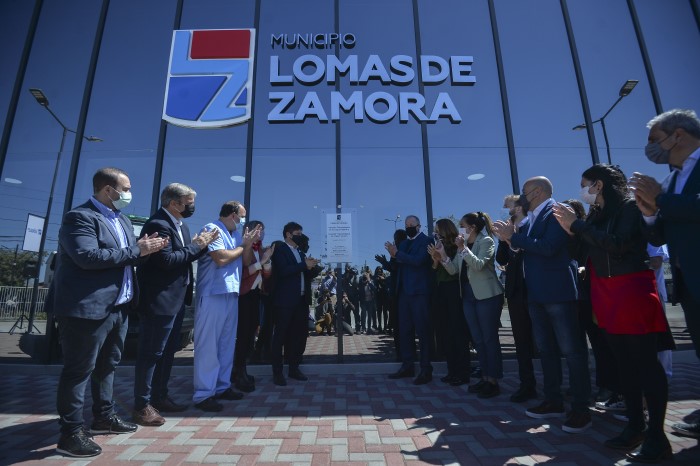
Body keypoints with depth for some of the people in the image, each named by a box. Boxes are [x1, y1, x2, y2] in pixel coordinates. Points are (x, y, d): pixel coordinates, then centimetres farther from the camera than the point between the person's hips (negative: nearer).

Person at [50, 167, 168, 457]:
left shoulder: (123, 220, 15)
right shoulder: (79, 217, -13)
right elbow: (89, 257, -26)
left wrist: (146, 250, -5)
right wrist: (136, 250, -21)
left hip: (119, 307, 9)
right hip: (88, 308, -9)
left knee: (108, 365, 19)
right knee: (80, 369, 2)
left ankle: (105, 417, 34)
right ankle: (70, 433, 15)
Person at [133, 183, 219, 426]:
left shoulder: (180, 225, 12)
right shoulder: (158, 224, -18)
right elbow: (167, 260, -25)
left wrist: (201, 244, -1)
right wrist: (196, 246, -16)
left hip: (176, 299, 10)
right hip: (159, 300, -10)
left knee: (167, 351, 18)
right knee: (151, 353, 1)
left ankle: (160, 397, 32)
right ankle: (142, 406, 15)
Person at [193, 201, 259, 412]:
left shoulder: (236, 235, 14)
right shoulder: (212, 229, -8)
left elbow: (246, 262, 16)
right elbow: (221, 258, -20)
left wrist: (249, 243, 0)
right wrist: (242, 246, -4)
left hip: (231, 294, 9)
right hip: (213, 295, -8)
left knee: (227, 344, 13)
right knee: (208, 345, -3)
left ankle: (222, 387, 24)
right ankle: (203, 394, 5)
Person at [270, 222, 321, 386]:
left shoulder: (301, 252, 19)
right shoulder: (279, 250, -3)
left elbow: (308, 274, 17)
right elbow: (283, 270, -20)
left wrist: (313, 267, -4)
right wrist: (304, 265, -16)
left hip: (301, 300, 7)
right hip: (285, 300, -7)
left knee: (299, 335, 10)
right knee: (281, 335, 1)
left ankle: (294, 368, 22)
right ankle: (277, 372, 9)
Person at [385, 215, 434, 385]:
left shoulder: (426, 241, -3)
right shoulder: (403, 243, 18)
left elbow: (418, 260, -19)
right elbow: (398, 266, 11)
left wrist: (397, 254, -17)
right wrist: (394, 256, -8)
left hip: (419, 291, -7)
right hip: (404, 291, 7)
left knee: (422, 330, -3)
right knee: (405, 330, 10)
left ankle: (426, 369, 5)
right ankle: (407, 366, 19)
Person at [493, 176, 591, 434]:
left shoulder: (557, 211, -9)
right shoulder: (532, 219, 15)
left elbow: (548, 247, -23)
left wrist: (513, 237, -16)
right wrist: (510, 238, -2)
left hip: (558, 291, -9)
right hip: (537, 293, 9)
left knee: (571, 349, 1)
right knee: (546, 349, 15)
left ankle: (581, 408, 13)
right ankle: (553, 400, 27)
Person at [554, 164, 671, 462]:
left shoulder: (630, 206, -6)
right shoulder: (596, 215, 14)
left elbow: (618, 244, -19)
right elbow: (588, 253, 11)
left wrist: (577, 224, -14)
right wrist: (571, 229, 0)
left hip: (633, 290, -7)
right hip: (606, 295, 7)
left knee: (646, 362, -3)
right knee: (624, 362, 10)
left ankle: (657, 436, 6)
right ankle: (635, 426, 20)